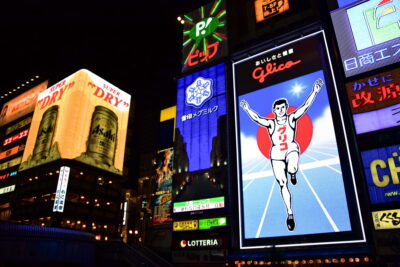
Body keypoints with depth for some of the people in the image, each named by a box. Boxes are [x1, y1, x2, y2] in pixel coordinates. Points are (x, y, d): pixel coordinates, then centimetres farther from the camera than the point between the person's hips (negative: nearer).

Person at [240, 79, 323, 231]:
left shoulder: (292, 118, 0)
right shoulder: (271, 123, 0)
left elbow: (305, 107, -9)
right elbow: (257, 119, -14)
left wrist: (314, 92, -18)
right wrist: (248, 110, -28)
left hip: (291, 149, -1)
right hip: (276, 154, 1)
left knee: (292, 169, -37)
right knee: (282, 185, 3)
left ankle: (293, 174, 4)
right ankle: (290, 213, 17)